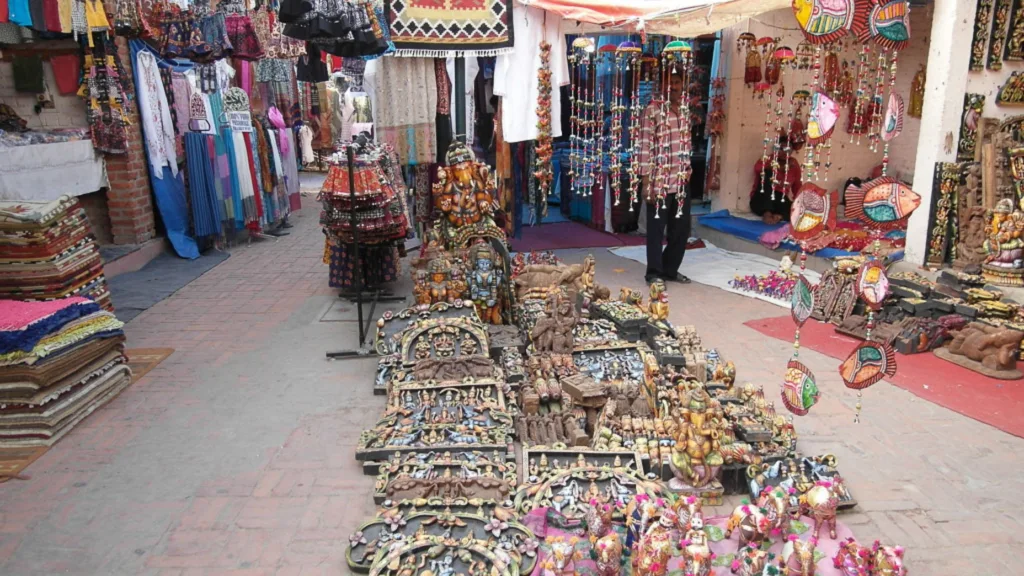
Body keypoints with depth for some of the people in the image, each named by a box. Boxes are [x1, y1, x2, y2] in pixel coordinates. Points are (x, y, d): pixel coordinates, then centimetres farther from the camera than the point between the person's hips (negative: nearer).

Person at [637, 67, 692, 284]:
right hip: (659, 181, -7)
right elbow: (645, 148, -12)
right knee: (657, 229, 2)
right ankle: (654, 273, 14)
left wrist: (687, 172, 16)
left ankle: (670, 270, 26)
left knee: (682, 228, 12)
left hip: (681, 181, 7)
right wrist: (646, 182, -16)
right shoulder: (652, 111, -8)